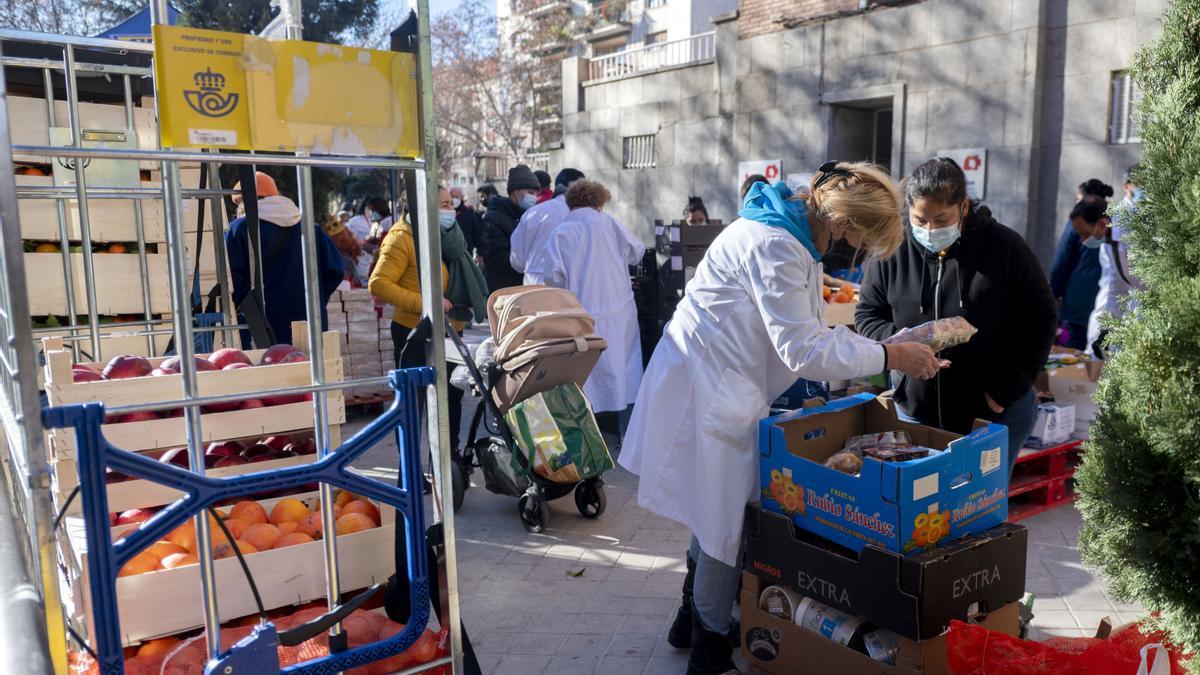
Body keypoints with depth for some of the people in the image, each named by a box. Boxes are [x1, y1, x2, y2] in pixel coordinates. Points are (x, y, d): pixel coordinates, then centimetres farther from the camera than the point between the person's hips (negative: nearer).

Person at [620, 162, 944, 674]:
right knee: (725, 520, 1)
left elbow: (805, 330, 14)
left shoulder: (792, 237, 10)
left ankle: (692, 621, 36)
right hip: (706, 390, -10)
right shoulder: (775, 245, -23)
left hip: (721, 383, 10)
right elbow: (802, 349, -24)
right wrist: (889, 356, -17)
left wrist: (879, 350, 5)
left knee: (716, 508, 19)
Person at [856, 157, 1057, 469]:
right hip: (915, 411, 2)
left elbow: (1040, 318, -3)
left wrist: (1006, 391, -9)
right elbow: (867, 315, 5)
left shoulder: (1005, 247, -8)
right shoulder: (893, 252, -3)